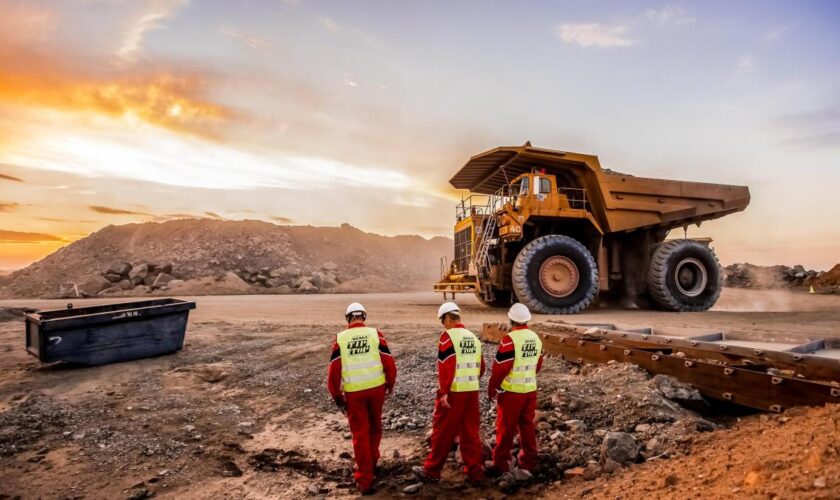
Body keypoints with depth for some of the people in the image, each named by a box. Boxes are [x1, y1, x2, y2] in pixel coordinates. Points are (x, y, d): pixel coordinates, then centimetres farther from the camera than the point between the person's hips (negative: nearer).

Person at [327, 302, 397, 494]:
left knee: (360, 433, 9)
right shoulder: (375, 333, -4)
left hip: (353, 392, -1)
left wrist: (337, 396, 7)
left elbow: (334, 370, -4)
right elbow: (389, 362, -4)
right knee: (375, 426, 24)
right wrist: (390, 383, 13)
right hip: (376, 387, 1)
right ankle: (372, 461, 42)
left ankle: (365, 479, 12)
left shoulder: (340, 338, -4)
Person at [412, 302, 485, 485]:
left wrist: (443, 392, -17)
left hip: (453, 392, -6)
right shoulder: (473, 336, 11)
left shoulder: (448, 335, -10)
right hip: (472, 391, 7)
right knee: (471, 433, 14)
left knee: (443, 431, 5)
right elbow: (480, 367, 15)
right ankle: (475, 472, 18)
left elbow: (445, 366, -18)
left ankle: (431, 470, 17)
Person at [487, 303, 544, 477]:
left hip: (511, 391, -6)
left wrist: (492, 388, -4)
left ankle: (501, 464, 10)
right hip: (530, 389, 6)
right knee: (527, 426, 14)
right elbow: (538, 365, 12)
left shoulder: (510, 339, -18)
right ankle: (528, 463, 21)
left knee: (505, 429, 3)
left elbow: (500, 368, -16)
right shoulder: (536, 338, 3)